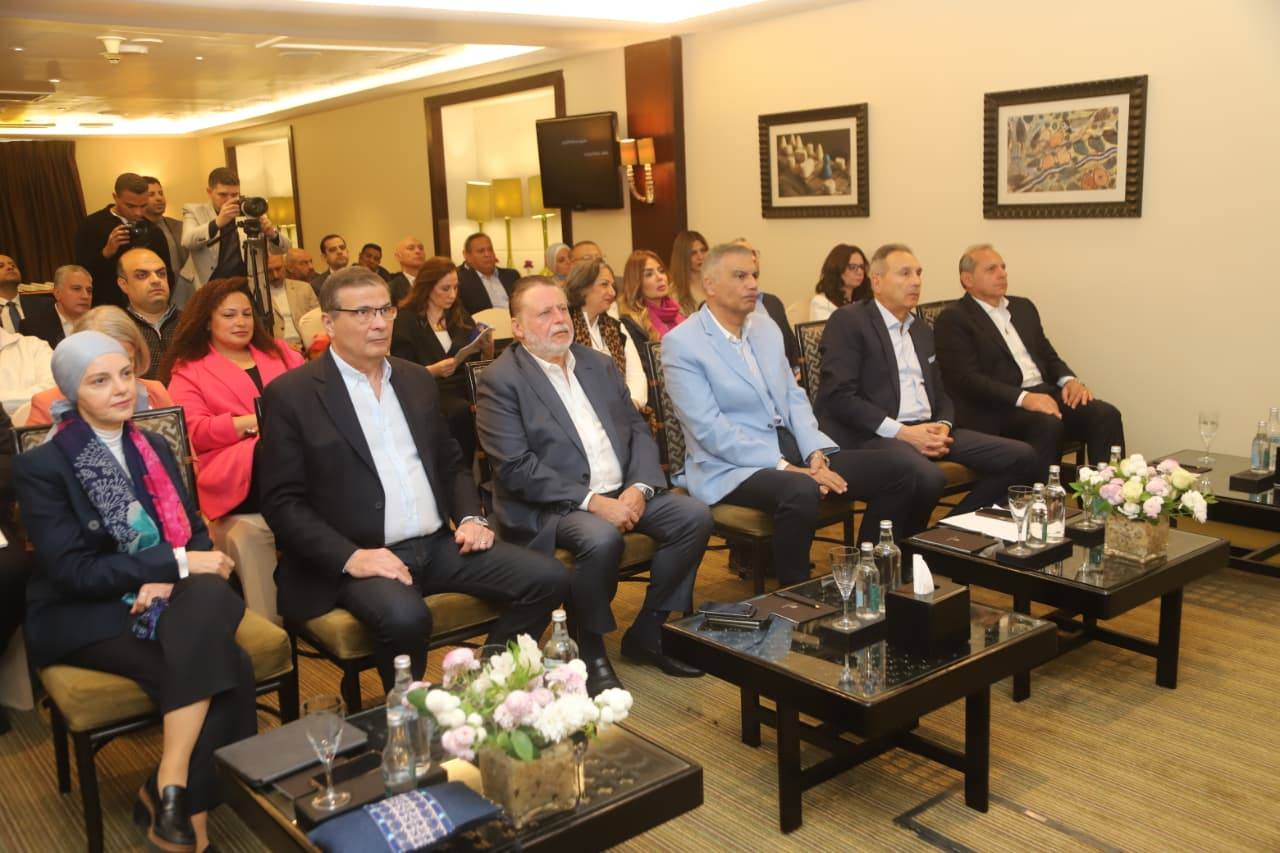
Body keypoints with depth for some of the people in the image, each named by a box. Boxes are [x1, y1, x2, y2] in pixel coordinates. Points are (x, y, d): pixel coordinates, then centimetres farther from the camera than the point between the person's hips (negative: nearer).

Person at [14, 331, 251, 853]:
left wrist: (167, 580, -14)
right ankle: (185, 803, -11)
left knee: (209, 597, -32)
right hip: (84, 615, -5)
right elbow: (71, 570, -14)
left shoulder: (154, 448, 12)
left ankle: (169, 789, -23)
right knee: (225, 670, -29)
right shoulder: (40, 466, -6)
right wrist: (175, 564, -19)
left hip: (168, 595, 5)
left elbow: (193, 532, 9)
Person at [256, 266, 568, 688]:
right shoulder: (291, 394, -3)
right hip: (359, 558, -5)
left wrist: (471, 517, 1)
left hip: (439, 544, 6)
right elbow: (282, 501, -7)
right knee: (404, 617, -36)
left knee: (547, 576, -9)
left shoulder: (417, 379, 15)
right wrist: (350, 556, -20)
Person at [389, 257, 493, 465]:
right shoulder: (406, 321, 2)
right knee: (462, 411, -36)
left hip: (465, 386, 4)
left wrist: (487, 349, -5)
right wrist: (433, 370, -21)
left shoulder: (460, 316, 17)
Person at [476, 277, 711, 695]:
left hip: (624, 493, 6)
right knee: (602, 538, -34)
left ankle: (647, 632, 3)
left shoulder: (600, 364, 14)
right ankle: (590, 649, -8)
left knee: (694, 516, -13)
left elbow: (638, 430, 12)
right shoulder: (499, 381, -6)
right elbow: (516, 467, -15)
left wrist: (639, 488, -8)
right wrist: (593, 502, -21)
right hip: (551, 506, -6)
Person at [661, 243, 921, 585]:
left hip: (793, 450, 7)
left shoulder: (767, 328, 12)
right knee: (801, 492, -38)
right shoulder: (680, 343, -10)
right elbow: (710, 430, -17)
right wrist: (784, 467, -21)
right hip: (731, 467, -7)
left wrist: (816, 455, -7)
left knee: (897, 474, -5)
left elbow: (794, 398, 12)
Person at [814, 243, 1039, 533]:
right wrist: (901, 431, -17)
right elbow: (839, 396, -13)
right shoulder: (848, 321, -3)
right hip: (873, 434, -8)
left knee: (1021, 457, -5)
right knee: (928, 477, -37)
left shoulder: (923, 331, 22)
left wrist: (943, 426, -1)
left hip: (927, 429, 8)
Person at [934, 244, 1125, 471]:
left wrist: (1069, 381, -1)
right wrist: (1023, 398, -24)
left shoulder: (1024, 307, 21)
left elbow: (1048, 356, 22)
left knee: (1106, 415, -16)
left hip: (1045, 393, 7)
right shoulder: (952, 320, -3)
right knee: (1048, 425, -34)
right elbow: (967, 378, -14)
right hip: (999, 407, -7)